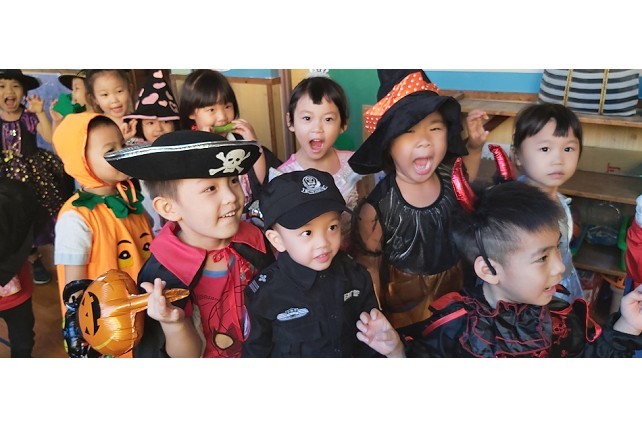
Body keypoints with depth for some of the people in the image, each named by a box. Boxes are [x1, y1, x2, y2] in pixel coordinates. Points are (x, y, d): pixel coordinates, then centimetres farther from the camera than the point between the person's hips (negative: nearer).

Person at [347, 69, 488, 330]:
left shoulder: (451, 178, -14)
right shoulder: (376, 209, -28)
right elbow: (369, 272, -16)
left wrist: (475, 146, -3)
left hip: (455, 295, 5)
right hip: (404, 312, -4)